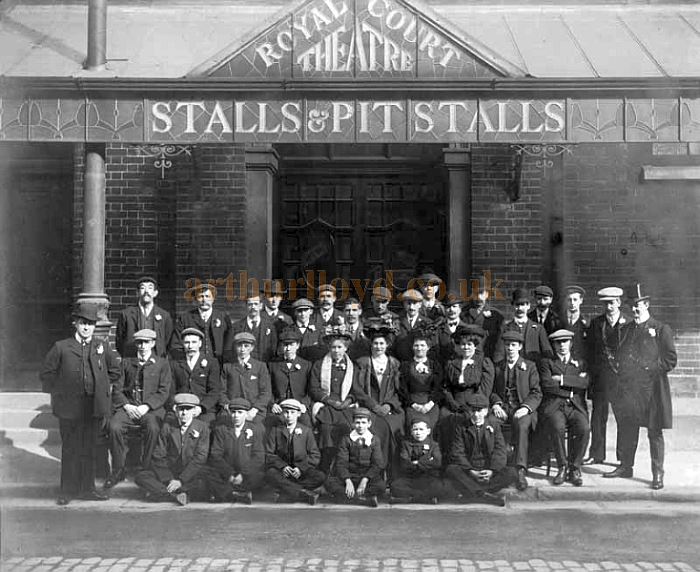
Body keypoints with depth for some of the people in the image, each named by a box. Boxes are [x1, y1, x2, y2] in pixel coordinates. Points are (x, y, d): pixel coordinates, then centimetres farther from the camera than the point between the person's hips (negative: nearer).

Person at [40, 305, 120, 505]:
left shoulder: (102, 347, 7)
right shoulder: (61, 347, 0)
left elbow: (114, 372, 18)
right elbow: (46, 374, 5)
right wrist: (60, 391, 2)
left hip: (94, 407, 2)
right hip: (69, 407, -2)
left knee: (89, 449, 10)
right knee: (69, 449, 4)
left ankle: (87, 489, 18)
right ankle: (68, 490, 14)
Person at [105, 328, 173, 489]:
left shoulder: (162, 363, 11)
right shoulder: (126, 363, 18)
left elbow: (163, 392, 2)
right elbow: (117, 389, 11)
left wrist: (146, 406, -12)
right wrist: (126, 405, -8)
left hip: (152, 408, -2)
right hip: (128, 406, 2)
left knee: (152, 428, -34)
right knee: (114, 426, -28)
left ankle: (147, 469, -20)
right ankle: (118, 470, -13)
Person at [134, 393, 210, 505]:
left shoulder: (202, 428, -1)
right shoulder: (167, 426, 5)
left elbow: (200, 458, -9)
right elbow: (159, 456, 1)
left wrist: (181, 480, -18)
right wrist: (168, 480, -14)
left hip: (191, 475, -2)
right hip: (169, 473, 2)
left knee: (204, 485, -34)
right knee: (141, 477, -19)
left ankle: (159, 491, -23)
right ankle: (175, 495, -27)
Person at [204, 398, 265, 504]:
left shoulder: (256, 431, 6)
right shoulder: (220, 430, 9)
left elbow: (258, 457, -3)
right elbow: (216, 456, -1)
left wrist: (243, 475, -17)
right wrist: (229, 474, -15)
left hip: (247, 475, -1)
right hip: (226, 475, 1)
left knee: (260, 476, -32)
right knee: (208, 473, -27)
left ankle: (223, 493, -25)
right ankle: (240, 495, -28)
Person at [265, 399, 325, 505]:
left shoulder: (306, 431, 10)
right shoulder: (275, 430, 9)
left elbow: (315, 456, 4)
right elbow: (268, 455, 2)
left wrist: (301, 468, -13)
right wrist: (282, 466, -17)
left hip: (302, 471, 1)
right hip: (282, 471, -1)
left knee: (320, 476, -28)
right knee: (270, 474, -34)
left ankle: (287, 494, -32)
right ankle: (305, 494, -35)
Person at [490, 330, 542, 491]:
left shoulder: (529, 366, 14)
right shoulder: (497, 367, 21)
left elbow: (536, 393, 5)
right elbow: (492, 391, 14)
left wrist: (525, 408, -14)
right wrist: (496, 404, -9)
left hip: (522, 409, -2)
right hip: (502, 408, 2)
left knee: (521, 424, -38)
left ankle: (520, 470, -44)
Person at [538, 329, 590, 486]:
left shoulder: (580, 363, 23)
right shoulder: (547, 362, 17)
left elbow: (585, 383, 2)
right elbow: (547, 385, -2)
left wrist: (562, 379, -3)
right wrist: (572, 384, -2)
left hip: (576, 407, 2)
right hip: (553, 406, -2)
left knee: (584, 428, -30)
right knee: (557, 427, -34)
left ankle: (574, 469, -16)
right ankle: (562, 467, -16)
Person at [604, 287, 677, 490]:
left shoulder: (661, 330, -2)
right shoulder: (627, 329, 14)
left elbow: (671, 359, -3)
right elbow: (620, 354, 19)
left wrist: (652, 370, -10)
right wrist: (623, 372, 5)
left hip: (651, 389, -5)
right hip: (627, 387, 5)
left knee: (655, 432, 0)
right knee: (626, 428, 11)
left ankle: (658, 474, 5)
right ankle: (626, 466, 22)